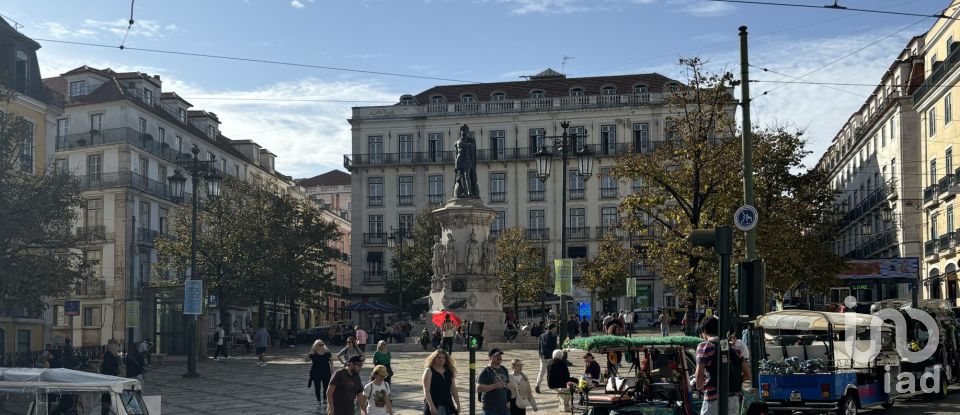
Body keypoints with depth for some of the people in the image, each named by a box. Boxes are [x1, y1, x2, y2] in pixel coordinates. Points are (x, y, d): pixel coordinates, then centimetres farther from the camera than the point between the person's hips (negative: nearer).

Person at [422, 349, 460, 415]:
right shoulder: (429, 371, -6)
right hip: (434, 406, -5)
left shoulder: (449, 371, 10)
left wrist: (458, 404, 10)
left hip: (448, 406, 5)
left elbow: (453, 389, 14)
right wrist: (431, 406, -22)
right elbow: (426, 391, -13)